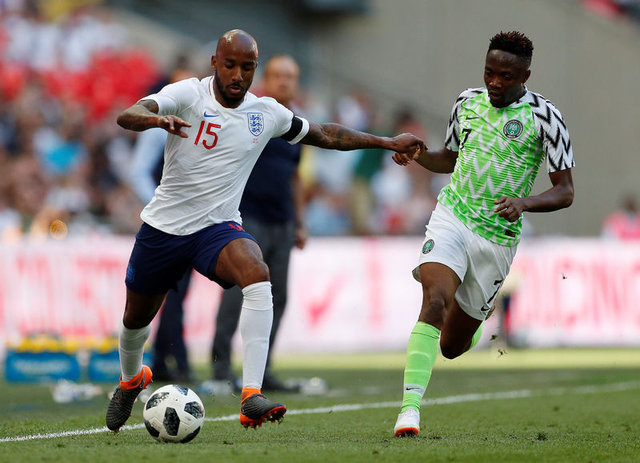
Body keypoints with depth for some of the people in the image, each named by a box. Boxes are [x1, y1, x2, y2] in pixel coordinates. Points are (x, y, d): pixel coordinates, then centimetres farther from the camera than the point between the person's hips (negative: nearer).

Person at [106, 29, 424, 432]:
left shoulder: (267, 113, 0)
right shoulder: (188, 94, -12)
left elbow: (325, 134, 16)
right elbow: (127, 116, -28)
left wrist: (389, 142, 14)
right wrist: (156, 119, -51)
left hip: (218, 228, 1)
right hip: (163, 227, -1)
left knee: (258, 276, -32)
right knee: (137, 317, 15)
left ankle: (252, 396, -37)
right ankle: (131, 379, 52)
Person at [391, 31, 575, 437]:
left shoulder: (545, 117, -6)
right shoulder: (467, 102, 6)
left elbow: (565, 192, -6)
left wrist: (525, 202, -25)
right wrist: (417, 155, 2)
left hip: (497, 239, -1)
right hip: (451, 218, 1)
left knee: (452, 346, 8)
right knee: (435, 300, -28)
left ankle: (473, 325, 47)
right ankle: (411, 405, -31)